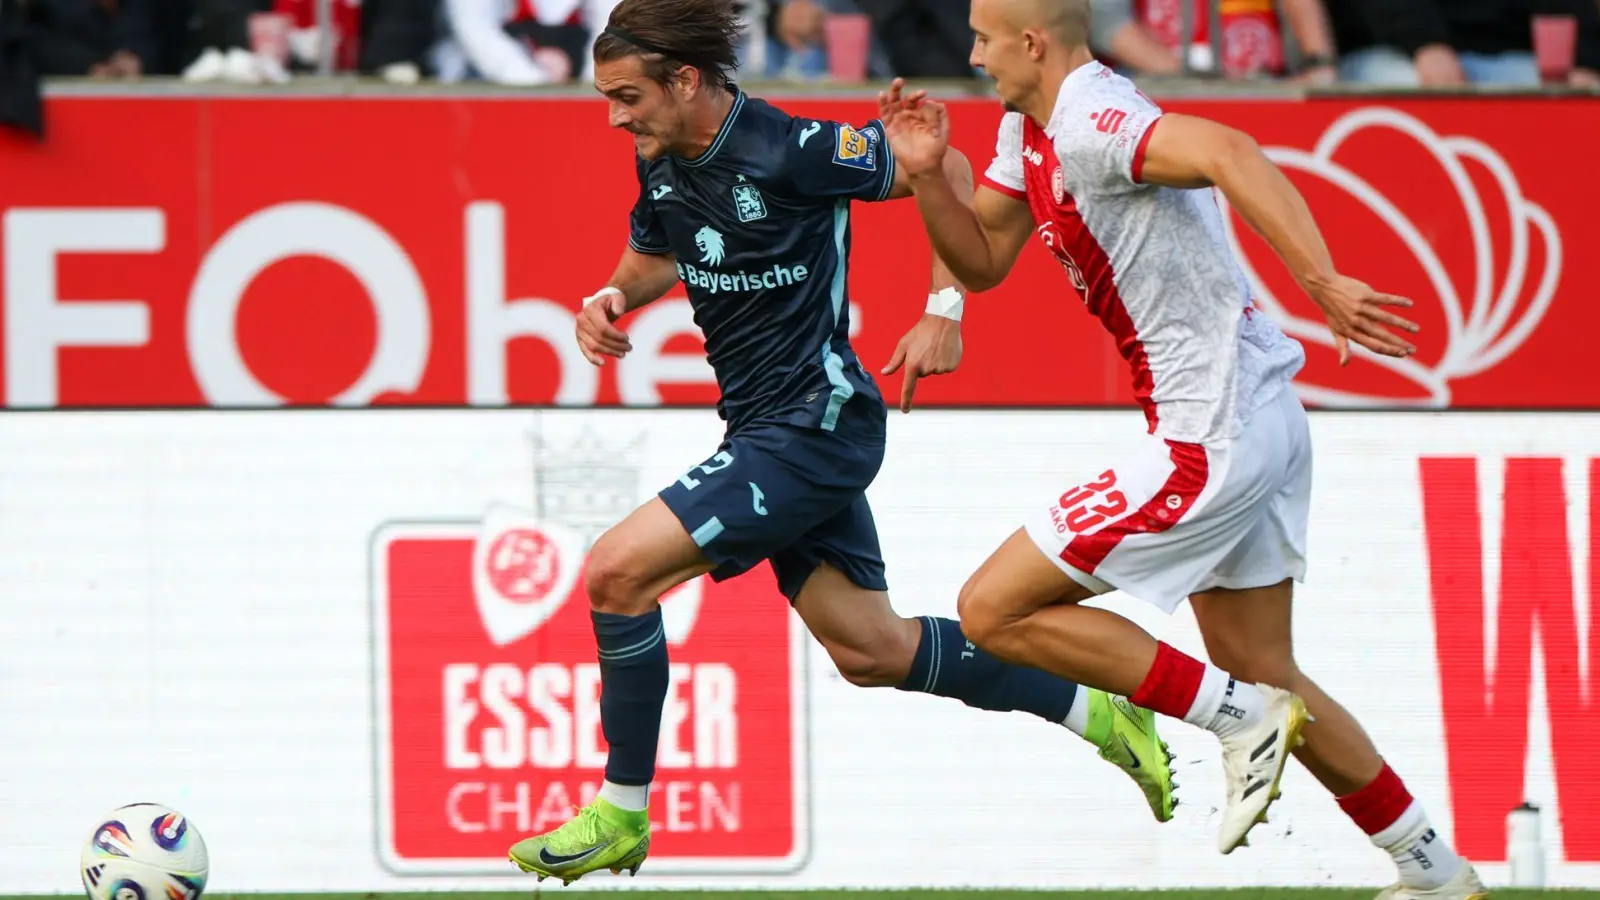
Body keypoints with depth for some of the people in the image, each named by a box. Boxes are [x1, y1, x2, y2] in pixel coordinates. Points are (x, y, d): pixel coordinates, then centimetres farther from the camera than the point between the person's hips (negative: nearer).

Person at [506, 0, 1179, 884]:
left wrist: (944, 311, -15)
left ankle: (620, 816, -6)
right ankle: (1098, 713, 26)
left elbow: (948, 171, -10)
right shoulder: (661, 163, 3)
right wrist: (612, 298, 1)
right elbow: (654, 253, 23)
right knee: (871, 652, 15)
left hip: (813, 428, -9)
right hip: (767, 429, 9)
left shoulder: (791, 151, -20)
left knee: (615, 571, -16)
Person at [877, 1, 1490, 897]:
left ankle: (1240, 718, -5)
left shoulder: (1091, 119, -18)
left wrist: (1322, 281, -45)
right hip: (1257, 422, 11)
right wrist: (926, 175, 1)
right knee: (1264, 675, 18)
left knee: (995, 610, -7)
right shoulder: (1030, 128, 13)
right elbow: (982, 260, 20)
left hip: (1213, 436, -11)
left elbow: (1227, 153, -35)